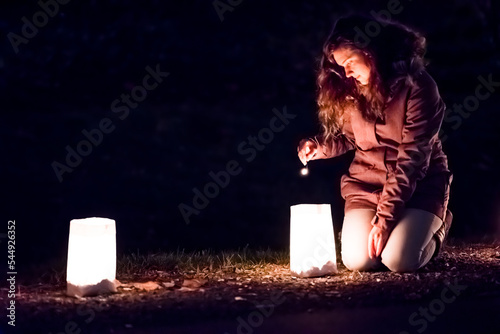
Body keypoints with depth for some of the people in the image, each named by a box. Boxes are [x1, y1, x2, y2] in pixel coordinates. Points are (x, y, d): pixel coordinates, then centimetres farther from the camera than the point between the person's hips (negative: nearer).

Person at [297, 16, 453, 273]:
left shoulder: (418, 87, -18)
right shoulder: (351, 90, -1)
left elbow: (412, 160, -20)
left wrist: (385, 217, -24)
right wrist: (318, 147, -10)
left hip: (420, 184, -4)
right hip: (367, 182, 4)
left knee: (399, 260, -24)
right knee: (357, 260, -18)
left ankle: (436, 226, 10)